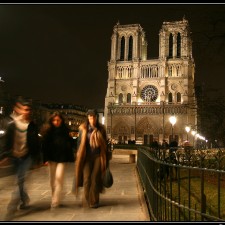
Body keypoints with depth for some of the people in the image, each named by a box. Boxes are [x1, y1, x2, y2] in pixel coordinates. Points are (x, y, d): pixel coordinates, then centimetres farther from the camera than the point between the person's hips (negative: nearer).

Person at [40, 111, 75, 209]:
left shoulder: (65, 131, -2)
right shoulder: (48, 130, 0)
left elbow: (70, 144, 0)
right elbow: (44, 145, 0)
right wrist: (46, 158, -4)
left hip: (62, 158, -2)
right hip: (52, 157, 2)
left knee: (59, 177, -11)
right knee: (52, 179, 10)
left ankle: (55, 202, -4)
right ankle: (54, 198, 27)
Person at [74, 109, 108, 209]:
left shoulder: (101, 129, 5)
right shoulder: (83, 128, 2)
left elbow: (105, 144, 9)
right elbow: (80, 143, 4)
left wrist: (105, 159, 7)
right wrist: (79, 157, -1)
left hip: (98, 156, 0)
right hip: (87, 157, 0)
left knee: (95, 178, -1)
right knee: (86, 178, -3)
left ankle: (94, 202, 12)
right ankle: (86, 201, 12)